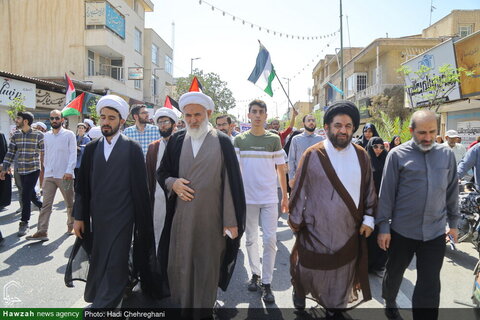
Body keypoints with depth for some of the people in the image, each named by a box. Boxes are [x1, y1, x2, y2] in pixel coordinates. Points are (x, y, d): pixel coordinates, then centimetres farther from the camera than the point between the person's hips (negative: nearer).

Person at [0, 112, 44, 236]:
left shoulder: (38, 135, -7)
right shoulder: (16, 135, 7)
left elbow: (44, 153, -4)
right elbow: (10, 153, 10)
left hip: (33, 170, -5)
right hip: (21, 171, 5)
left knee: (25, 196, -7)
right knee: (32, 195, 12)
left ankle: (24, 223, 4)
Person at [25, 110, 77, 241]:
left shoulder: (69, 135, -3)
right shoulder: (47, 136, 12)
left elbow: (73, 154, -8)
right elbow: (46, 155, 17)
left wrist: (69, 171, -17)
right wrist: (45, 170, 13)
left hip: (64, 176, -4)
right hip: (49, 175, 4)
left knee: (70, 203, 9)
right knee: (46, 204, 0)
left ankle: (71, 225, 27)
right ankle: (42, 231, 1)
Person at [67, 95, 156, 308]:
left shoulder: (133, 148, -6)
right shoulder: (91, 148, 5)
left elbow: (140, 188, -5)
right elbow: (82, 185, 7)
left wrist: (142, 222, -4)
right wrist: (79, 217, 4)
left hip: (121, 217, -4)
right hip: (97, 217, 5)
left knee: (114, 267, -1)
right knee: (99, 264, 16)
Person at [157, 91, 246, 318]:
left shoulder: (222, 142, -5)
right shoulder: (176, 141, 4)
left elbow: (232, 182, -6)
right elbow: (162, 173, 14)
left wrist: (232, 221, -7)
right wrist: (172, 183, -10)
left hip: (212, 219, -2)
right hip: (180, 218, 3)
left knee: (208, 269, 11)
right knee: (179, 267, 12)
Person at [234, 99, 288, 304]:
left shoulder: (274, 139, 1)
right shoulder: (239, 140, 2)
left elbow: (281, 169, 4)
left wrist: (285, 196, 3)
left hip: (270, 197, -1)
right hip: (247, 197, 1)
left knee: (270, 239, -2)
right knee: (251, 239, 11)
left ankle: (266, 283, 10)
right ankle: (255, 273, 30)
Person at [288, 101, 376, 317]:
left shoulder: (361, 155, 1)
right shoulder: (313, 155, -10)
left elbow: (369, 188, 8)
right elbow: (299, 190, -6)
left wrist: (368, 218, 5)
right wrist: (295, 221, -3)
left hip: (350, 230, 3)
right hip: (317, 228, -3)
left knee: (343, 274, 15)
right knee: (309, 269, 14)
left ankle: (335, 309, 39)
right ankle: (300, 288, 46)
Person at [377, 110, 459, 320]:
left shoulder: (447, 154, 3)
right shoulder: (397, 155, -8)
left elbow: (452, 191, 11)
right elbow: (386, 192, -7)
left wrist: (453, 222, 13)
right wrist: (383, 226, -7)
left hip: (435, 232, 2)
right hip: (402, 230, -1)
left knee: (430, 285, 5)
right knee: (394, 273, 18)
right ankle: (389, 303, 45)